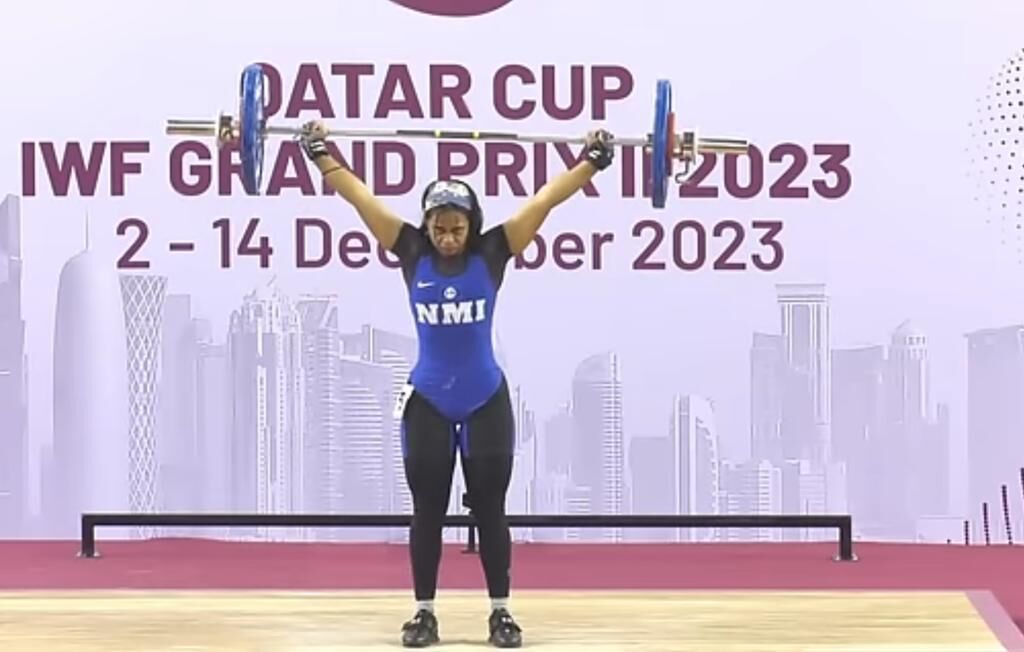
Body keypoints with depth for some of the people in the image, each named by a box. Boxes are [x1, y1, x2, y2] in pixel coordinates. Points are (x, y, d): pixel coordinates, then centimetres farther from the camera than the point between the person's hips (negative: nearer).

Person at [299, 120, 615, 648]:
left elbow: (545, 200, -8)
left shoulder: (492, 253, -7)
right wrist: (321, 154, -5)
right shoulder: (412, 253, -4)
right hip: (427, 402, 1)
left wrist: (591, 161, -10)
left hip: (487, 401, -1)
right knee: (427, 510, 6)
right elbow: (360, 197, -4)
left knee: (489, 509, 5)